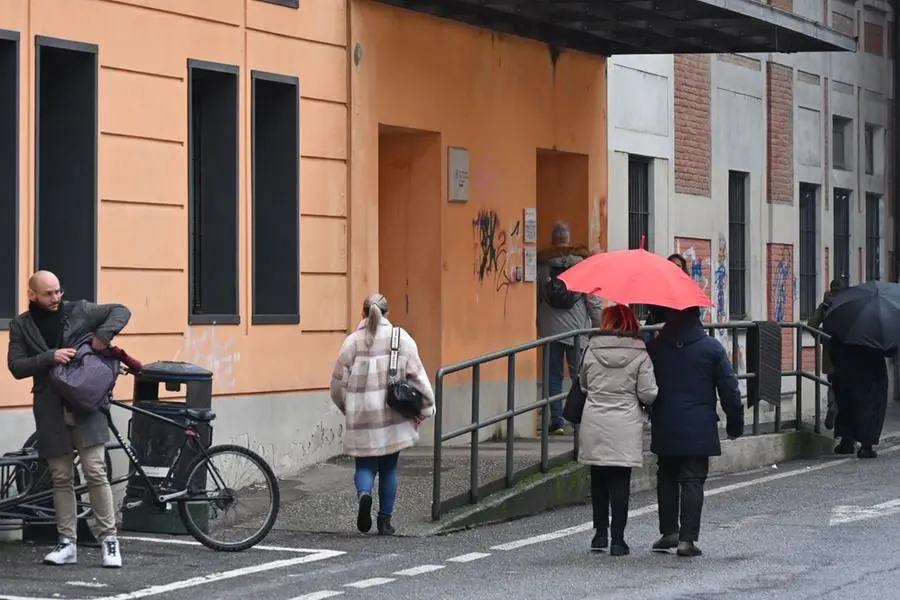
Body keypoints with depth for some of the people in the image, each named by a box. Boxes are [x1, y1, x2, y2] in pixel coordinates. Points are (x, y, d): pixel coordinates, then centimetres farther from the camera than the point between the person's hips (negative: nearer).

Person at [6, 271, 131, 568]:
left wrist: (103, 335, -12)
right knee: (61, 478, 7)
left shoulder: (79, 311, 3)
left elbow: (121, 311, 5)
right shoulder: (21, 325, 5)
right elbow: (16, 367, -2)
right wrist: (50, 357, -16)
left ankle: (109, 540, 0)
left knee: (96, 472, -7)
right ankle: (67, 543, 13)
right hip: (51, 411, 2)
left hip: (86, 405, -2)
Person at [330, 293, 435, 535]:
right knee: (388, 467, 12)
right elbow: (416, 374, -3)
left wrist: (347, 409, 21)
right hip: (392, 415, 0)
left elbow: (339, 382, 5)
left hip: (361, 415, 0)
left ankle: (364, 494, -22)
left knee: (365, 464, 9)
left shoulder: (352, 341, 0)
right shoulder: (400, 338, -1)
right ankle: (385, 520, 15)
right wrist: (425, 407, 6)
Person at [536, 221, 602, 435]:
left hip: (550, 329, 1)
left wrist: (537, 325, 16)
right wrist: (598, 326, 5)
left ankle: (557, 421, 2)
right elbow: (593, 300, -3)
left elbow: (535, 299, 5)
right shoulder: (582, 262, -4)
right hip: (577, 329, -1)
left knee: (554, 376, 5)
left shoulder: (542, 265, -1)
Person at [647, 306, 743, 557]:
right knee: (693, 480, 1)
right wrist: (735, 422, 7)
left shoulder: (654, 347, -1)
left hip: (664, 429, 2)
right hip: (699, 430, -2)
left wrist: (650, 413, 19)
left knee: (666, 479, 17)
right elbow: (729, 389, -3)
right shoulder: (711, 348, -6)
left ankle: (668, 531, 17)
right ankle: (687, 539, -4)